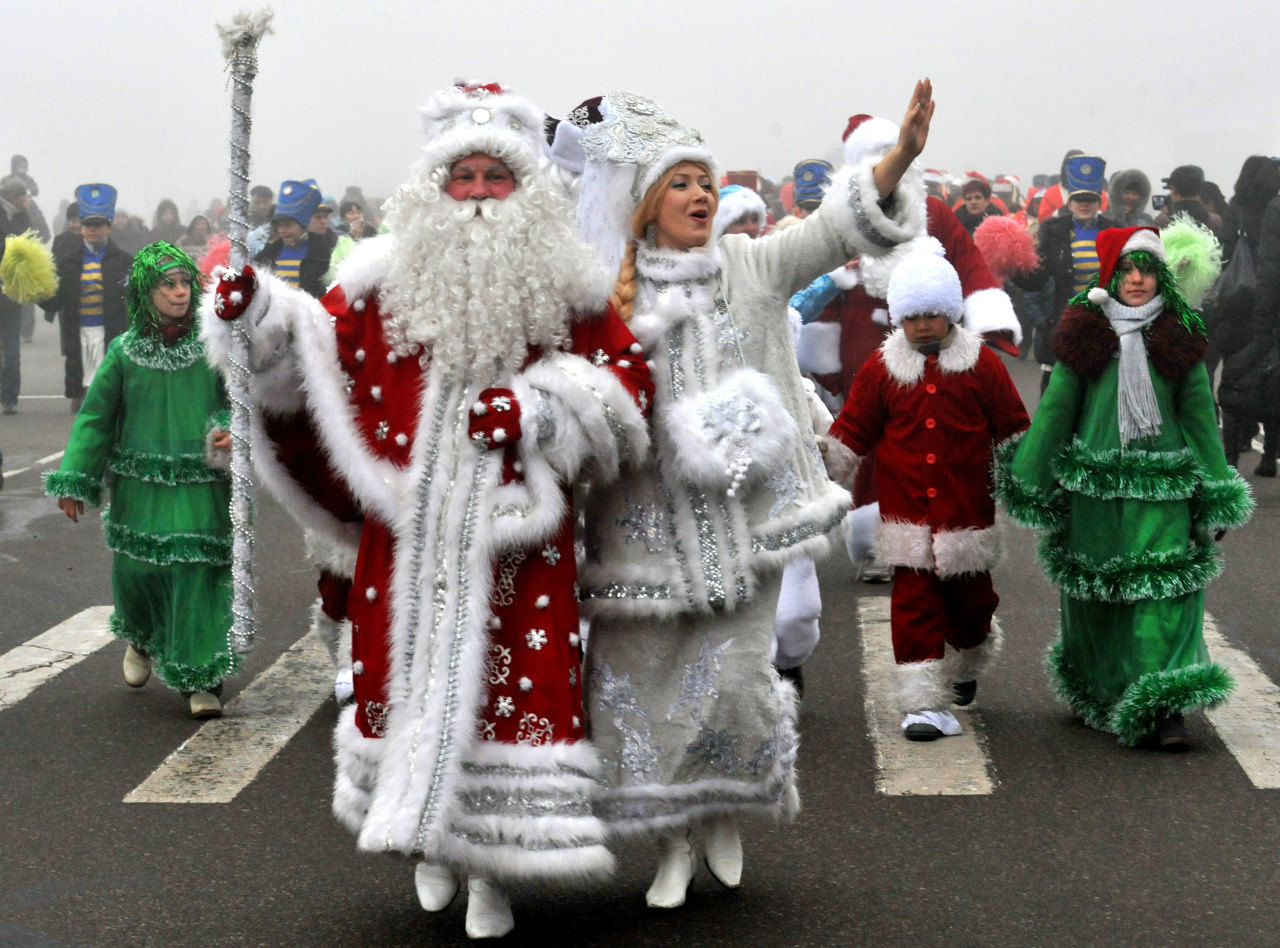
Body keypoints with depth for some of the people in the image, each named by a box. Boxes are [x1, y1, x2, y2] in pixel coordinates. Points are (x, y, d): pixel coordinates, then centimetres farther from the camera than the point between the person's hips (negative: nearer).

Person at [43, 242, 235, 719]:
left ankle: (200, 678, 4)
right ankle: (142, 639, 43)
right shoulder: (124, 351, 1)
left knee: (197, 574, -6)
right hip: (139, 487, 2)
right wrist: (74, 480, 4)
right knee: (137, 572, 10)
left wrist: (233, 429, -19)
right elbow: (95, 416, 6)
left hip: (200, 488, -1)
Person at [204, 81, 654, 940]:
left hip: (515, 533, -1)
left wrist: (534, 408, -12)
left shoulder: (563, 286, 2)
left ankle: (494, 865, 13)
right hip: (413, 530, 1)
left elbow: (628, 377, 3)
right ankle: (430, 836, 30)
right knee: (410, 671, 8)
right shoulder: (386, 280, 5)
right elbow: (327, 355, 7)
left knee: (515, 681, -1)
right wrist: (262, 314, -12)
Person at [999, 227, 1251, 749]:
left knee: (1166, 587, -11)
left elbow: (1199, 414, 6)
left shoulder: (1180, 337, 3)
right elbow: (1056, 407, 5)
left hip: (1162, 480, -1)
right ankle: (1099, 694, 30)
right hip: (1093, 480, 1)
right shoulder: (1085, 332, 2)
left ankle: (1165, 706, -12)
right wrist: (1030, 482, 5)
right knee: (1094, 592, 11)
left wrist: (1216, 493, 4)